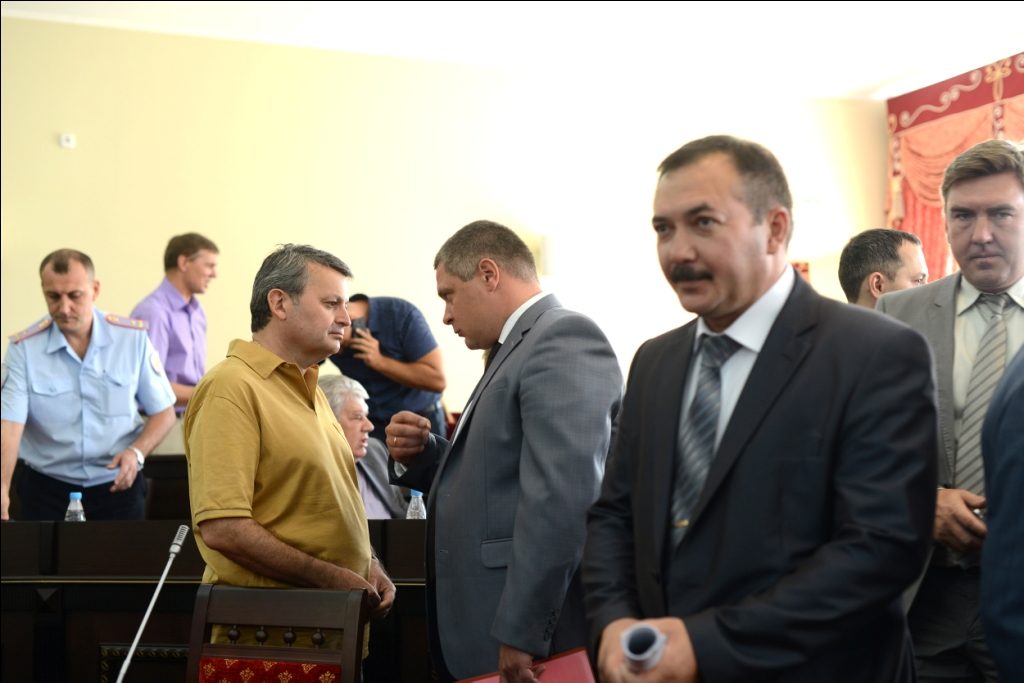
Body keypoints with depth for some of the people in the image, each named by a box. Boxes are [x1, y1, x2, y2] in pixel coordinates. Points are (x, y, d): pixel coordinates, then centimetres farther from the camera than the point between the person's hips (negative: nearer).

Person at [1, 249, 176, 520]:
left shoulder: (133, 337, -6)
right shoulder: (23, 348, -8)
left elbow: (163, 412, 2)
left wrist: (137, 452, -16)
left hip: (118, 486, 1)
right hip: (45, 489, 0)